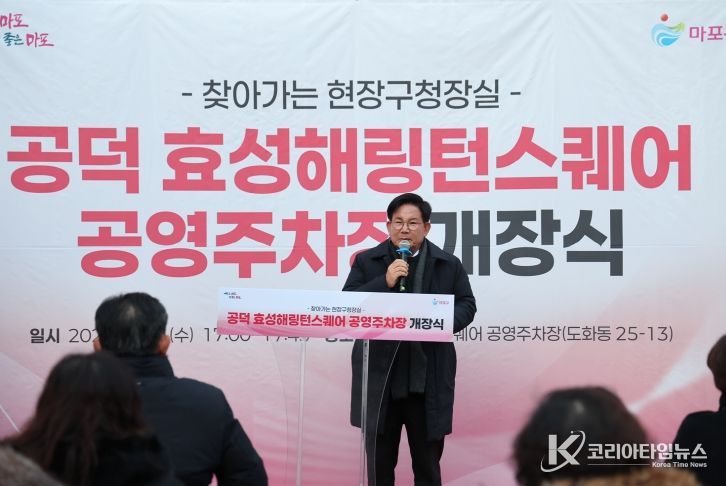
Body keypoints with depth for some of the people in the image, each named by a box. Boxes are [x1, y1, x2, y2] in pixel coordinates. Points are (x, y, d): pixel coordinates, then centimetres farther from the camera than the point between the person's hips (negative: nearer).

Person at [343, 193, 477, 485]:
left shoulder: (449, 265, 8)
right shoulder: (366, 262, 6)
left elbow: (466, 306, 8)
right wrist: (384, 282, -14)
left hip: (428, 380, 0)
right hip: (380, 377, 0)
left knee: (428, 462, 7)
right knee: (379, 462, 8)